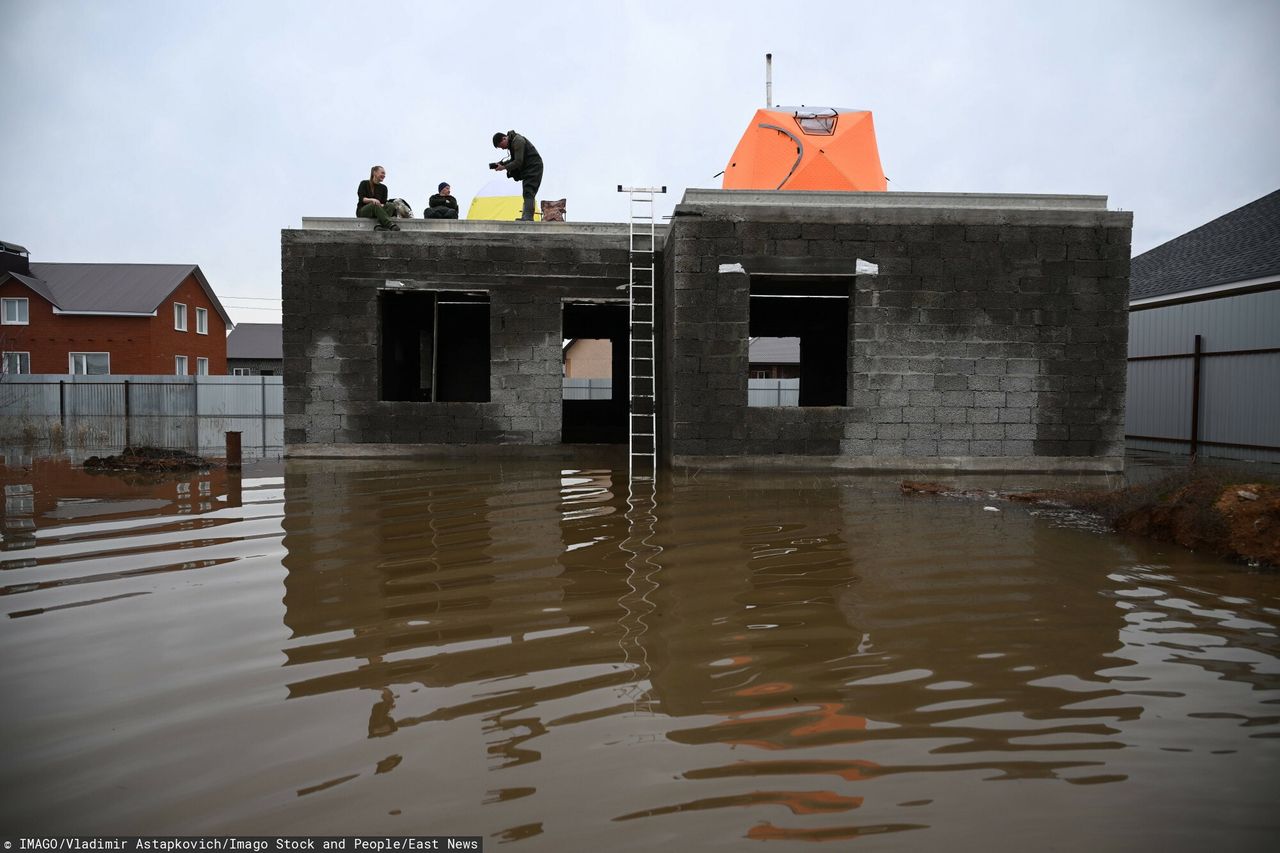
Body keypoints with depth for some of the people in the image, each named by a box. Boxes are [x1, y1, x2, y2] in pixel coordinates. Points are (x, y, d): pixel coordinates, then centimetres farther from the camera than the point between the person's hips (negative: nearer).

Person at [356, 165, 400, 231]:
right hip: (362, 211, -4)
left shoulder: (383, 187, 15)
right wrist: (372, 200, -29)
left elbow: (384, 203, 7)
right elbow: (361, 198, -9)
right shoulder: (364, 184, 3)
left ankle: (379, 225, -54)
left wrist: (381, 205, -19)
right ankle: (390, 225, -58)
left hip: (376, 211, 4)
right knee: (375, 205, -37)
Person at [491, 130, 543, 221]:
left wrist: (504, 167, -19)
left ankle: (528, 218, -28)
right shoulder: (512, 142, 11)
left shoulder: (518, 141, -19)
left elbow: (518, 162, -23)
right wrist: (502, 163, 5)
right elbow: (514, 160, 19)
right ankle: (526, 217, 7)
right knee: (527, 194, 7)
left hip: (534, 168, -11)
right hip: (527, 169, 11)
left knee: (528, 194, -19)